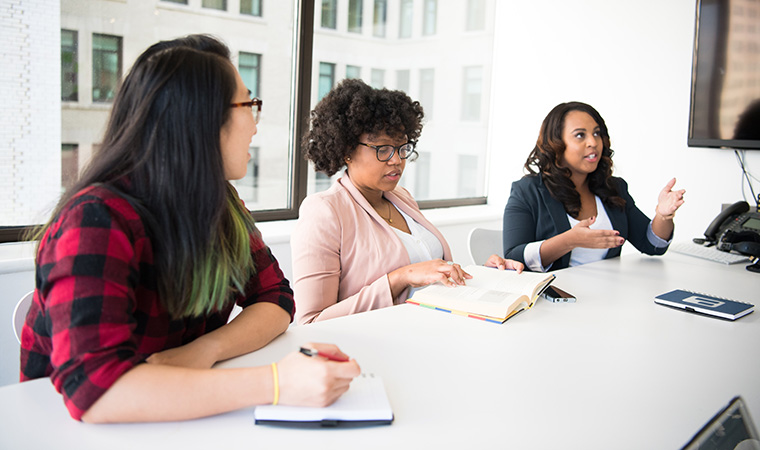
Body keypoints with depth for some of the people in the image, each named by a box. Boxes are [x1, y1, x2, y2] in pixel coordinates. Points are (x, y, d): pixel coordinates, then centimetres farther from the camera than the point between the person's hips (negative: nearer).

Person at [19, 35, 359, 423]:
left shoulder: (220, 205, 0)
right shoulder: (99, 220, -22)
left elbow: (275, 298, 0)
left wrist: (205, 350, -20)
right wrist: (275, 383, -37)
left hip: (181, 422, 5)